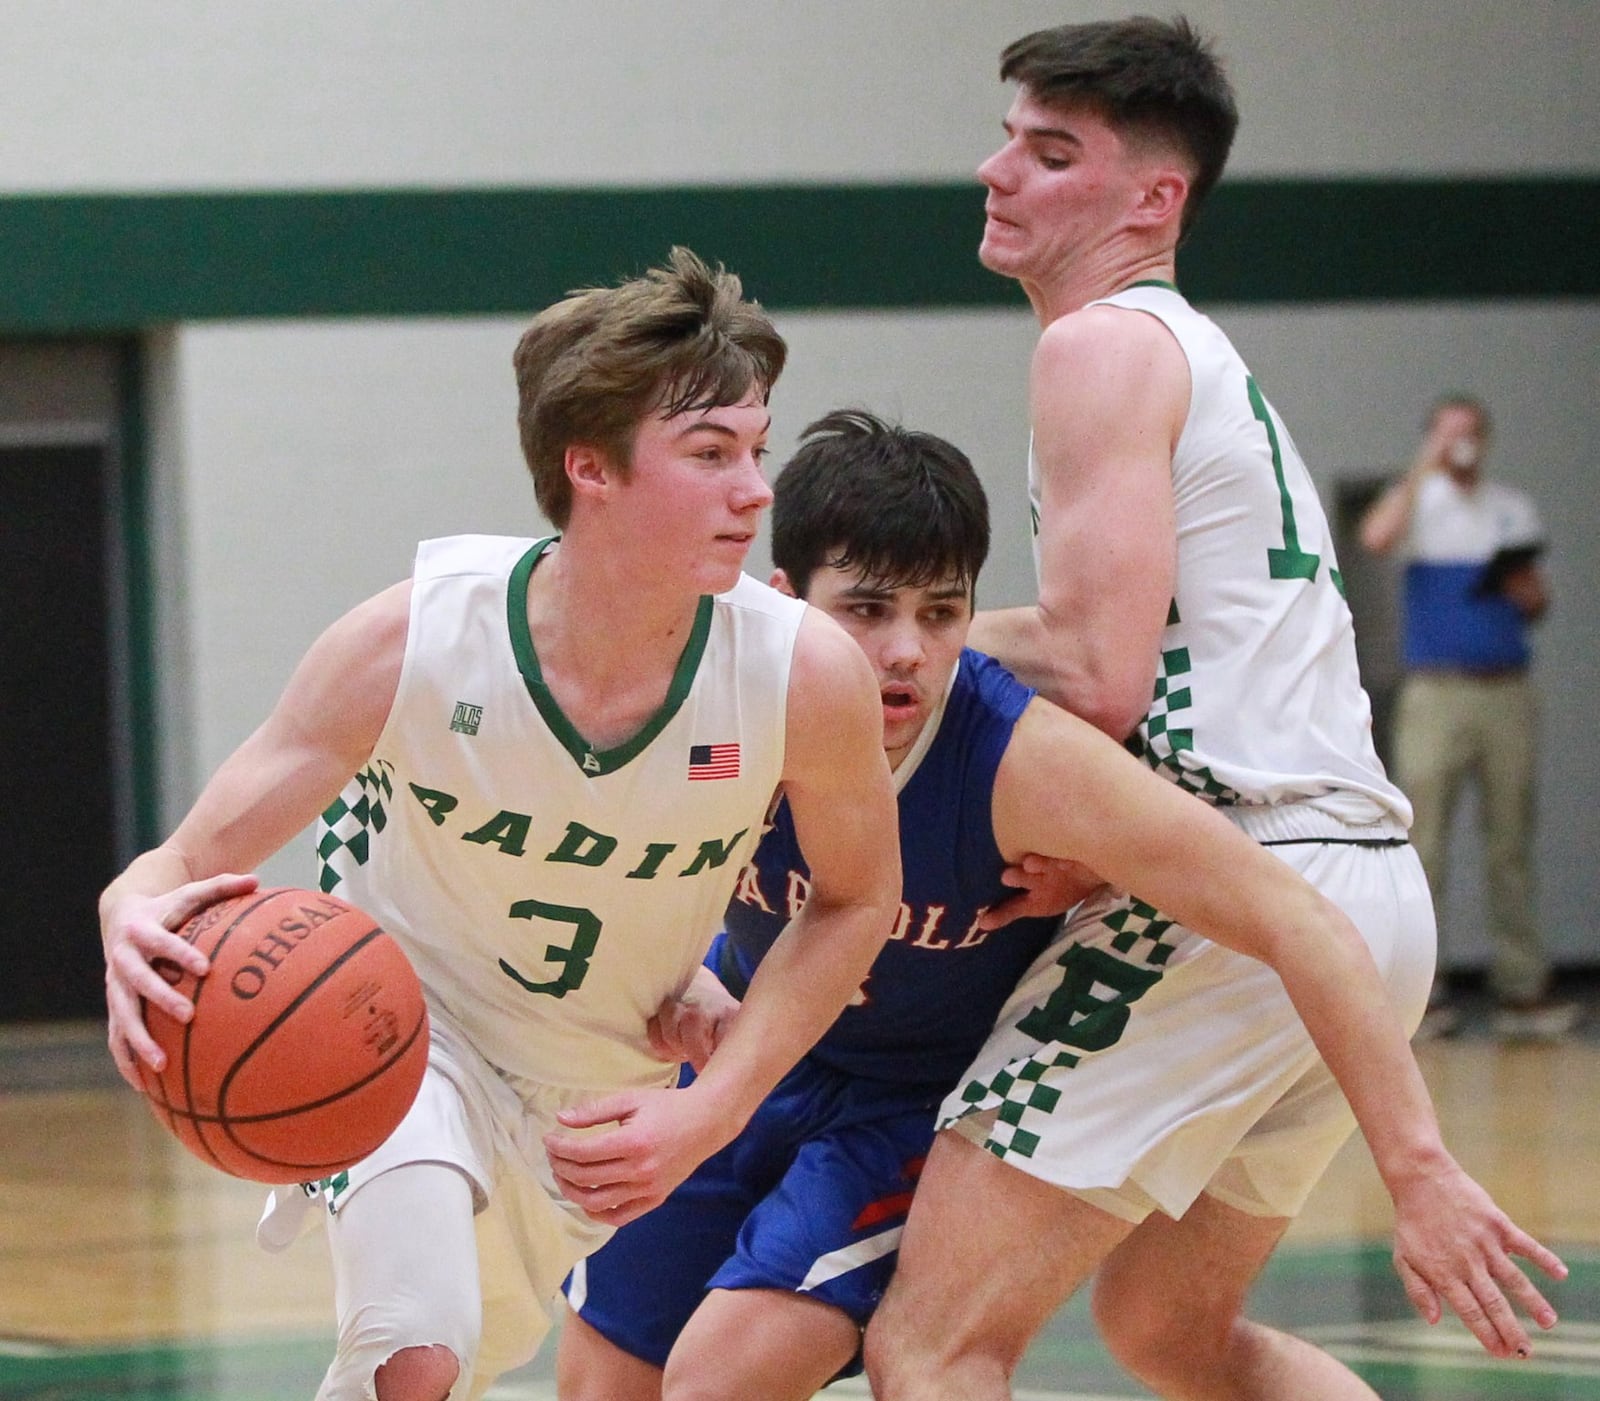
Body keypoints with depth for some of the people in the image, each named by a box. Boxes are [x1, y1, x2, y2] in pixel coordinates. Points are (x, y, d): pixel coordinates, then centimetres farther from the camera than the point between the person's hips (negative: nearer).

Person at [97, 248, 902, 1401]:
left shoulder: (805, 674, -26)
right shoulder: (417, 638, -30)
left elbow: (856, 901, -7)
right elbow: (194, 861, -23)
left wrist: (712, 1113, -19)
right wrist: (140, 923, -49)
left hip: (606, 1078, 4)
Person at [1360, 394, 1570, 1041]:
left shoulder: (1512, 508, 17)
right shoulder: (1415, 498, 5)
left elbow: (1537, 600, 20)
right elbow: (1377, 537, -18)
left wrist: (1527, 592, -3)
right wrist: (1425, 466, -15)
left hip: (1506, 690, 3)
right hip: (1436, 690, -3)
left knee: (1511, 842, 3)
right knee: (1423, 842, -7)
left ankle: (1521, 987, 3)